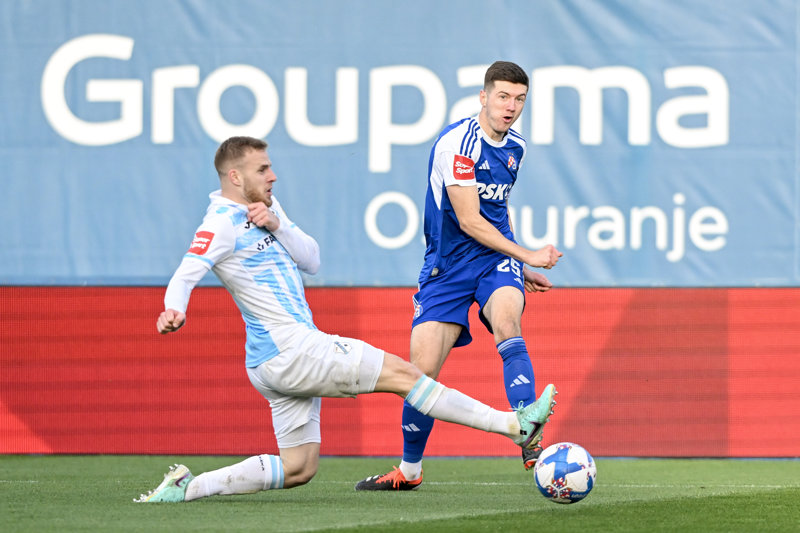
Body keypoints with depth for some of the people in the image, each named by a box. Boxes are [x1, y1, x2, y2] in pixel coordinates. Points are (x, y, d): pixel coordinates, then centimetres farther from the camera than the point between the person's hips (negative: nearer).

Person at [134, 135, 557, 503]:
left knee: (298, 469, 10)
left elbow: (311, 261, 10)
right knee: (401, 373, -7)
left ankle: (186, 488, 5)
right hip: (289, 349, -10)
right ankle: (513, 425, -5)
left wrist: (276, 224, -7)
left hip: (280, 361, 10)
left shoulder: (265, 208, 16)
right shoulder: (222, 223, -11)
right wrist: (174, 311, -45)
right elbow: (185, 277, -23)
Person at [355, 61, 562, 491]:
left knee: (506, 319, -30)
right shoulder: (457, 141, -15)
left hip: (495, 260, 3)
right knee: (422, 370, -7)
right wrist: (527, 256, -13)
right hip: (447, 264, -3)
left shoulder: (516, 148, 9)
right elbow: (468, 220, -17)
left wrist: (519, 269, 24)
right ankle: (409, 470, 16)